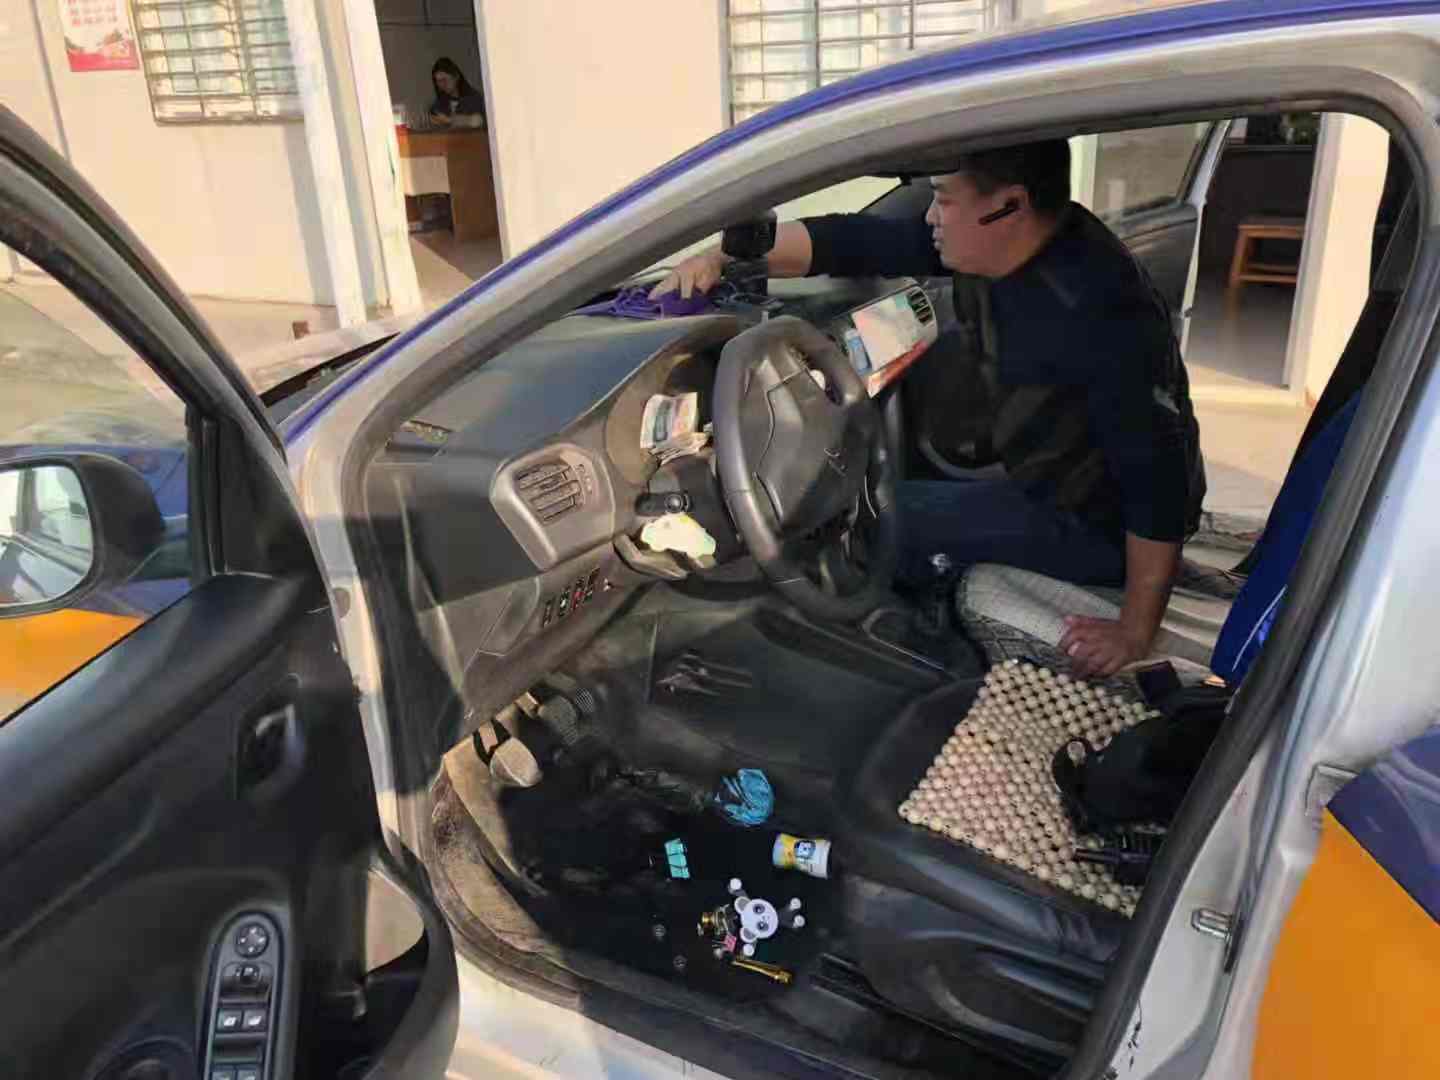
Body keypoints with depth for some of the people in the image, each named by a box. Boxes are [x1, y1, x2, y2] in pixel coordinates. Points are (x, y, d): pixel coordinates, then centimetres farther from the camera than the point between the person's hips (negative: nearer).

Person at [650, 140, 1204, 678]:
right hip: (1044, 472, 8)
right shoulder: (998, 240, -7)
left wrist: (1135, 632, -27)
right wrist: (719, 256, -14)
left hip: (1094, 528, -8)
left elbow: (1156, 475, -30)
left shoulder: (1100, 315, -31)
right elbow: (856, 239, -6)